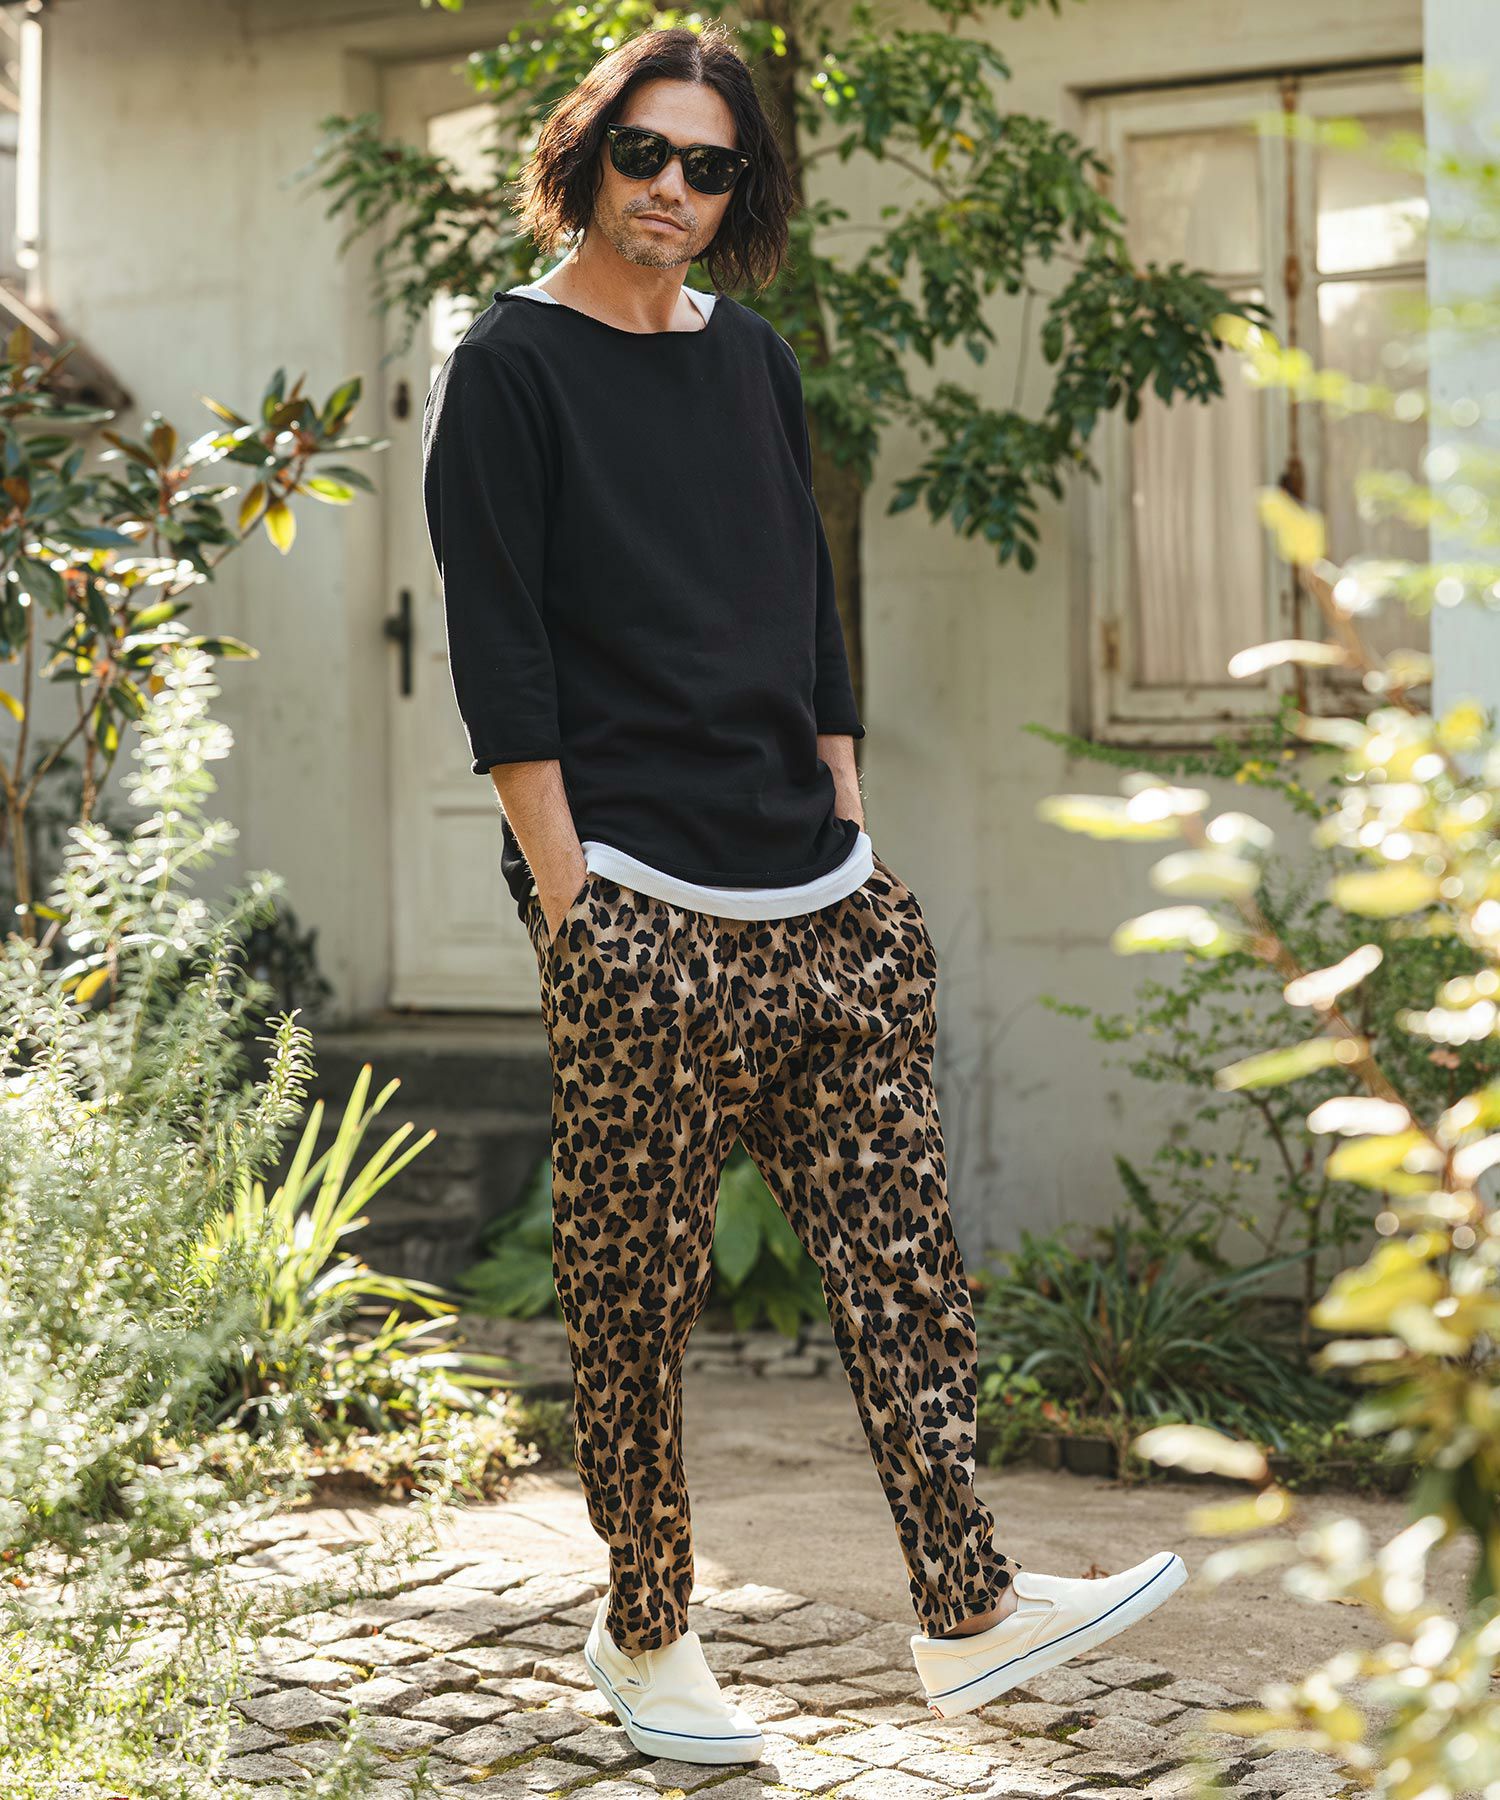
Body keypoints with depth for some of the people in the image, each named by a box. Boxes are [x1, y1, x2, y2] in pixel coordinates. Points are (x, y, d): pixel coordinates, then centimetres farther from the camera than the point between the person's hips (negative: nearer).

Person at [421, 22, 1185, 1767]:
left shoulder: (752, 358, 17)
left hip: (812, 889, 6)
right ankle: (641, 1635, 14)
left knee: (899, 1246, 1)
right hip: (635, 904, -6)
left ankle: (964, 1611, 6)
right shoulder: (511, 365, -1)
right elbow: (499, 657, -7)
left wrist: (851, 838, 14)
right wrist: (567, 893, -12)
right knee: (638, 1283, 1)